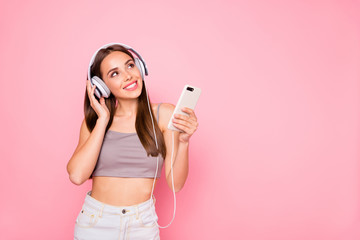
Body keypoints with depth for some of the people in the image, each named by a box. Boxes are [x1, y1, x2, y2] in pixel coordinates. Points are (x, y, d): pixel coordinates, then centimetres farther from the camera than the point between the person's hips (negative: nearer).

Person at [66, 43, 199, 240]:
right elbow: (77, 175, -16)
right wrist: (103, 120, -12)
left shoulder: (164, 114, -5)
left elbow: (175, 184, -6)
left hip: (143, 224, -1)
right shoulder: (94, 120, 0)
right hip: (95, 222, 1)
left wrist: (183, 141, -21)